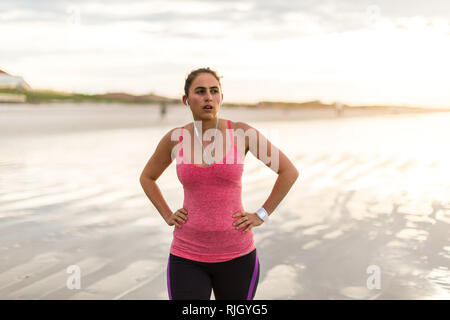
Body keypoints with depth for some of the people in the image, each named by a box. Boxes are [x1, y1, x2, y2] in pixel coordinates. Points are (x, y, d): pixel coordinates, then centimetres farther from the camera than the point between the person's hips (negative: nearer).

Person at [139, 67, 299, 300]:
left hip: (237, 255, 0)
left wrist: (262, 215, -3)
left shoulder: (242, 133, -6)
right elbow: (147, 177, 16)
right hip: (187, 256, 0)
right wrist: (167, 216, 4)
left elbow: (289, 172, 2)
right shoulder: (175, 138, -2)